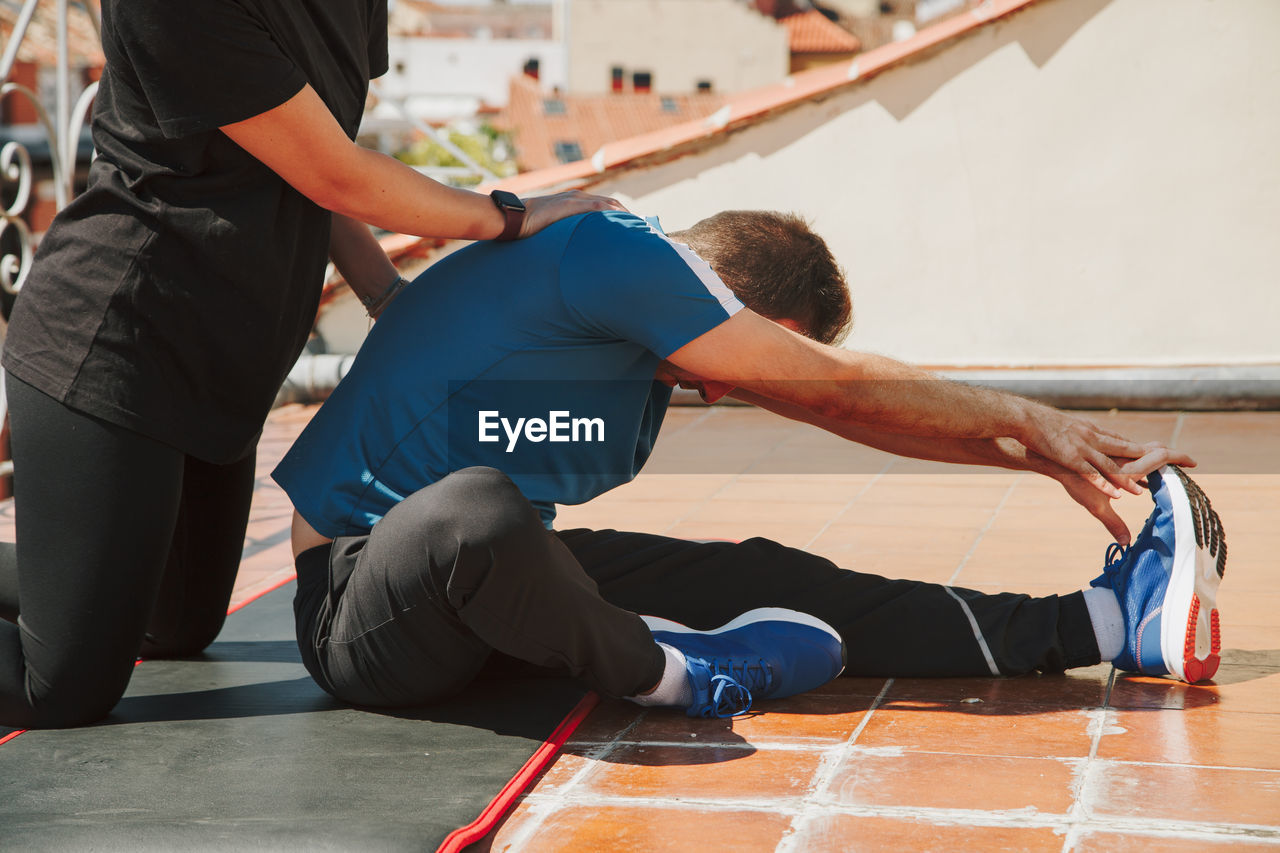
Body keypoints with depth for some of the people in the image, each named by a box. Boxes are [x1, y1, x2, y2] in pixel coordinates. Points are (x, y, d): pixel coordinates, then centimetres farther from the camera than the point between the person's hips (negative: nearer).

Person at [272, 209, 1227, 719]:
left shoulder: (649, 329, 10)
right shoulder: (610, 252, -18)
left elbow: (838, 409, 15)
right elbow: (838, 386, -11)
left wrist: (1045, 457, 14)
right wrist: (1025, 419, 2)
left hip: (482, 576, 8)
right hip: (364, 598, -8)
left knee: (765, 577, -2)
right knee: (477, 509, -43)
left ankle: (1105, 621, -2)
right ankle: (672, 673, -16)